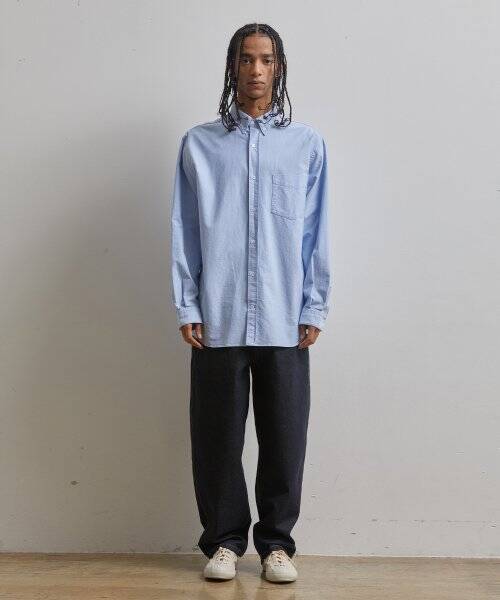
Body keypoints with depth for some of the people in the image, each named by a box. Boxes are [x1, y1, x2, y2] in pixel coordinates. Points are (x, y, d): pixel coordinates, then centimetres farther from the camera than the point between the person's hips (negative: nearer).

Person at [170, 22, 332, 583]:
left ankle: (276, 541, 22)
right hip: (218, 320, 0)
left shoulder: (307, 144, 7)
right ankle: (223, 539, 23)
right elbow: (184, 232, 4)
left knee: (284, 436, 6)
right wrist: (186, 308, -1)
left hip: (284, 321, 0)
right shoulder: (198, 143, 7)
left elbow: (316, 234, 6)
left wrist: (314, 309, 1)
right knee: (217, 436, 6)